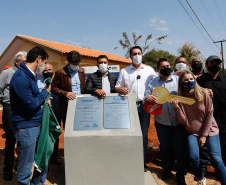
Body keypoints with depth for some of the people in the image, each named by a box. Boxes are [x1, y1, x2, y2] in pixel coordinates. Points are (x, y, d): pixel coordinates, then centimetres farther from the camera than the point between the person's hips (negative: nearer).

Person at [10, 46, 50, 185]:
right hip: (26, 127, -10)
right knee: (26, 164, 7)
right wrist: (45, 92, -8)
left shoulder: (31, 75, 12)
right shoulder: (21, 78, -20)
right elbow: (30, 104, -21)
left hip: (38, 124, 10)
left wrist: (43, 100, 4)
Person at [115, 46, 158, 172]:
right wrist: (121, 89, -12)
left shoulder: (150, 70, 12)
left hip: (144, 106, 1)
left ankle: (142, 162, 20)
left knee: (144, 135, 7)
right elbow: (117, 87, 11)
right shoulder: (124, 71, 11)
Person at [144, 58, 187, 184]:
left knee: (180, 148, 5)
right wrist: (147, 99, -17)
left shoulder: (178, 80, 4)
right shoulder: (153, 83, 6)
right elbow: (146, 98, 6)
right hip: (162, 122, 1)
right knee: (165, 148, 14)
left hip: (178, 121, -1)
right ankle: (167, 170, 38)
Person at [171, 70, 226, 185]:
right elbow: (184, 121, -11)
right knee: (194, 157, -13)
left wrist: (204, 135, -7)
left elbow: (209, 114, -5)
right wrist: (177, 108, -28)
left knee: (216, 159, -13)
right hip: (192, 132, 1)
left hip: (209, 130, -1)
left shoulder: (203, 94, -9)